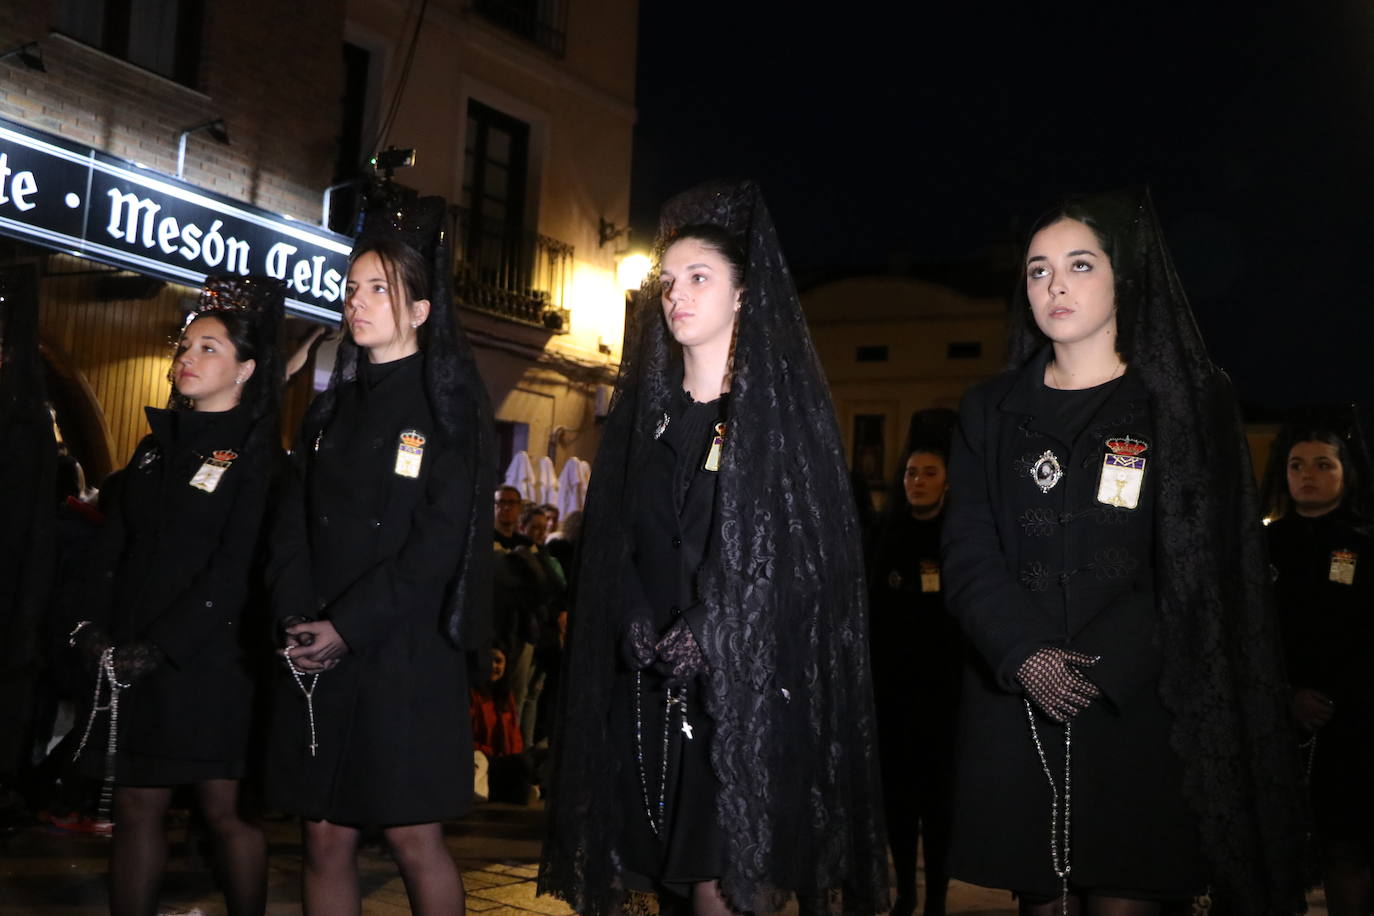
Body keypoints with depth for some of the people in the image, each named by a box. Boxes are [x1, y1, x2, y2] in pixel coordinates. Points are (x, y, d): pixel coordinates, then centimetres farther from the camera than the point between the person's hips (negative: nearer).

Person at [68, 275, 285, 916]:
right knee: (136, 808, 8)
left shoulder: (257, 454, -3)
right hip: (130, 662, 6)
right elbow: (111, 549, 12)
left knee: (225, 809, 1)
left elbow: (237, 569, -12)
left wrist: (161, 648, -16)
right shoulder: (155, 447, 17)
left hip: (210, 662, -5)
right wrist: (94, 629, -3)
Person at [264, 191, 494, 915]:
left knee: (412, 838, -1)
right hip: (316, 660, 5)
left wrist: (350, 627, -15)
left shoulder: (446, 408, -1)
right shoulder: (332, 408, 16)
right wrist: (297, 619, -7)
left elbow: (441, 538, -10)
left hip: (404, 657, -5)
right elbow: (294, 525, 10)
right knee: (325, 837, 6)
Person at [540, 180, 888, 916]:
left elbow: (809, 547, -7)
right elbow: (614, 545, 11)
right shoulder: (641, 411, 16)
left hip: (753, 682, -4)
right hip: (654, 692, 4)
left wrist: (707, 636, -16)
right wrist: (639, 631, -6)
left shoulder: (787, 403, 1)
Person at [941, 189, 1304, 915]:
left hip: (1140, 709, -2)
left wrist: (1105, 666, -13)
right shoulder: (991, 411, 11)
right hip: (1016, 704, 2)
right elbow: (969, 555, 4)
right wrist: (1024, 656, -13)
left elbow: (1203, 564, -3)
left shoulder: (1192, 402, 4)